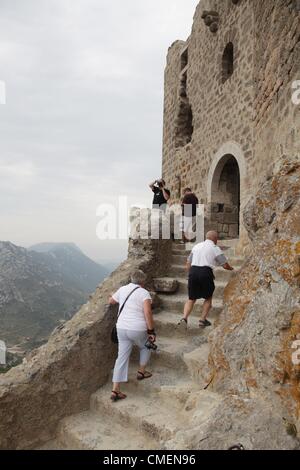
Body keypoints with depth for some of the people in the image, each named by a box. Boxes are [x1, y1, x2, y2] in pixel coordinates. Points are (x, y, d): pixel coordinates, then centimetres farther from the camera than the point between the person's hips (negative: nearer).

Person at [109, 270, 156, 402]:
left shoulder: (122, 289, 8)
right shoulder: (144, 293, -9)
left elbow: (111, 301, 25)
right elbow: (147, 312, -20)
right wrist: (151, 331, -14)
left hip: (122, 328, 5)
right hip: (138, 330, -4)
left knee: (122, 358, 8)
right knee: (146, 347, 26)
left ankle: (115, 390, 6)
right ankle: (141, 372, 35)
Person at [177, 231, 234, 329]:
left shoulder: (196, 246, 18)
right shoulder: (215, 249, 4)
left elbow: (188, 263, 18)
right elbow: (225, 265, 2)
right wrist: (231, 269, 22)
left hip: (193, 271, 4)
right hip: (205, 272, -4)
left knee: (191, 299, 13)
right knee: (208, 298, 19)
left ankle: (184, 318, -4)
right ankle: (203, 320, 17)